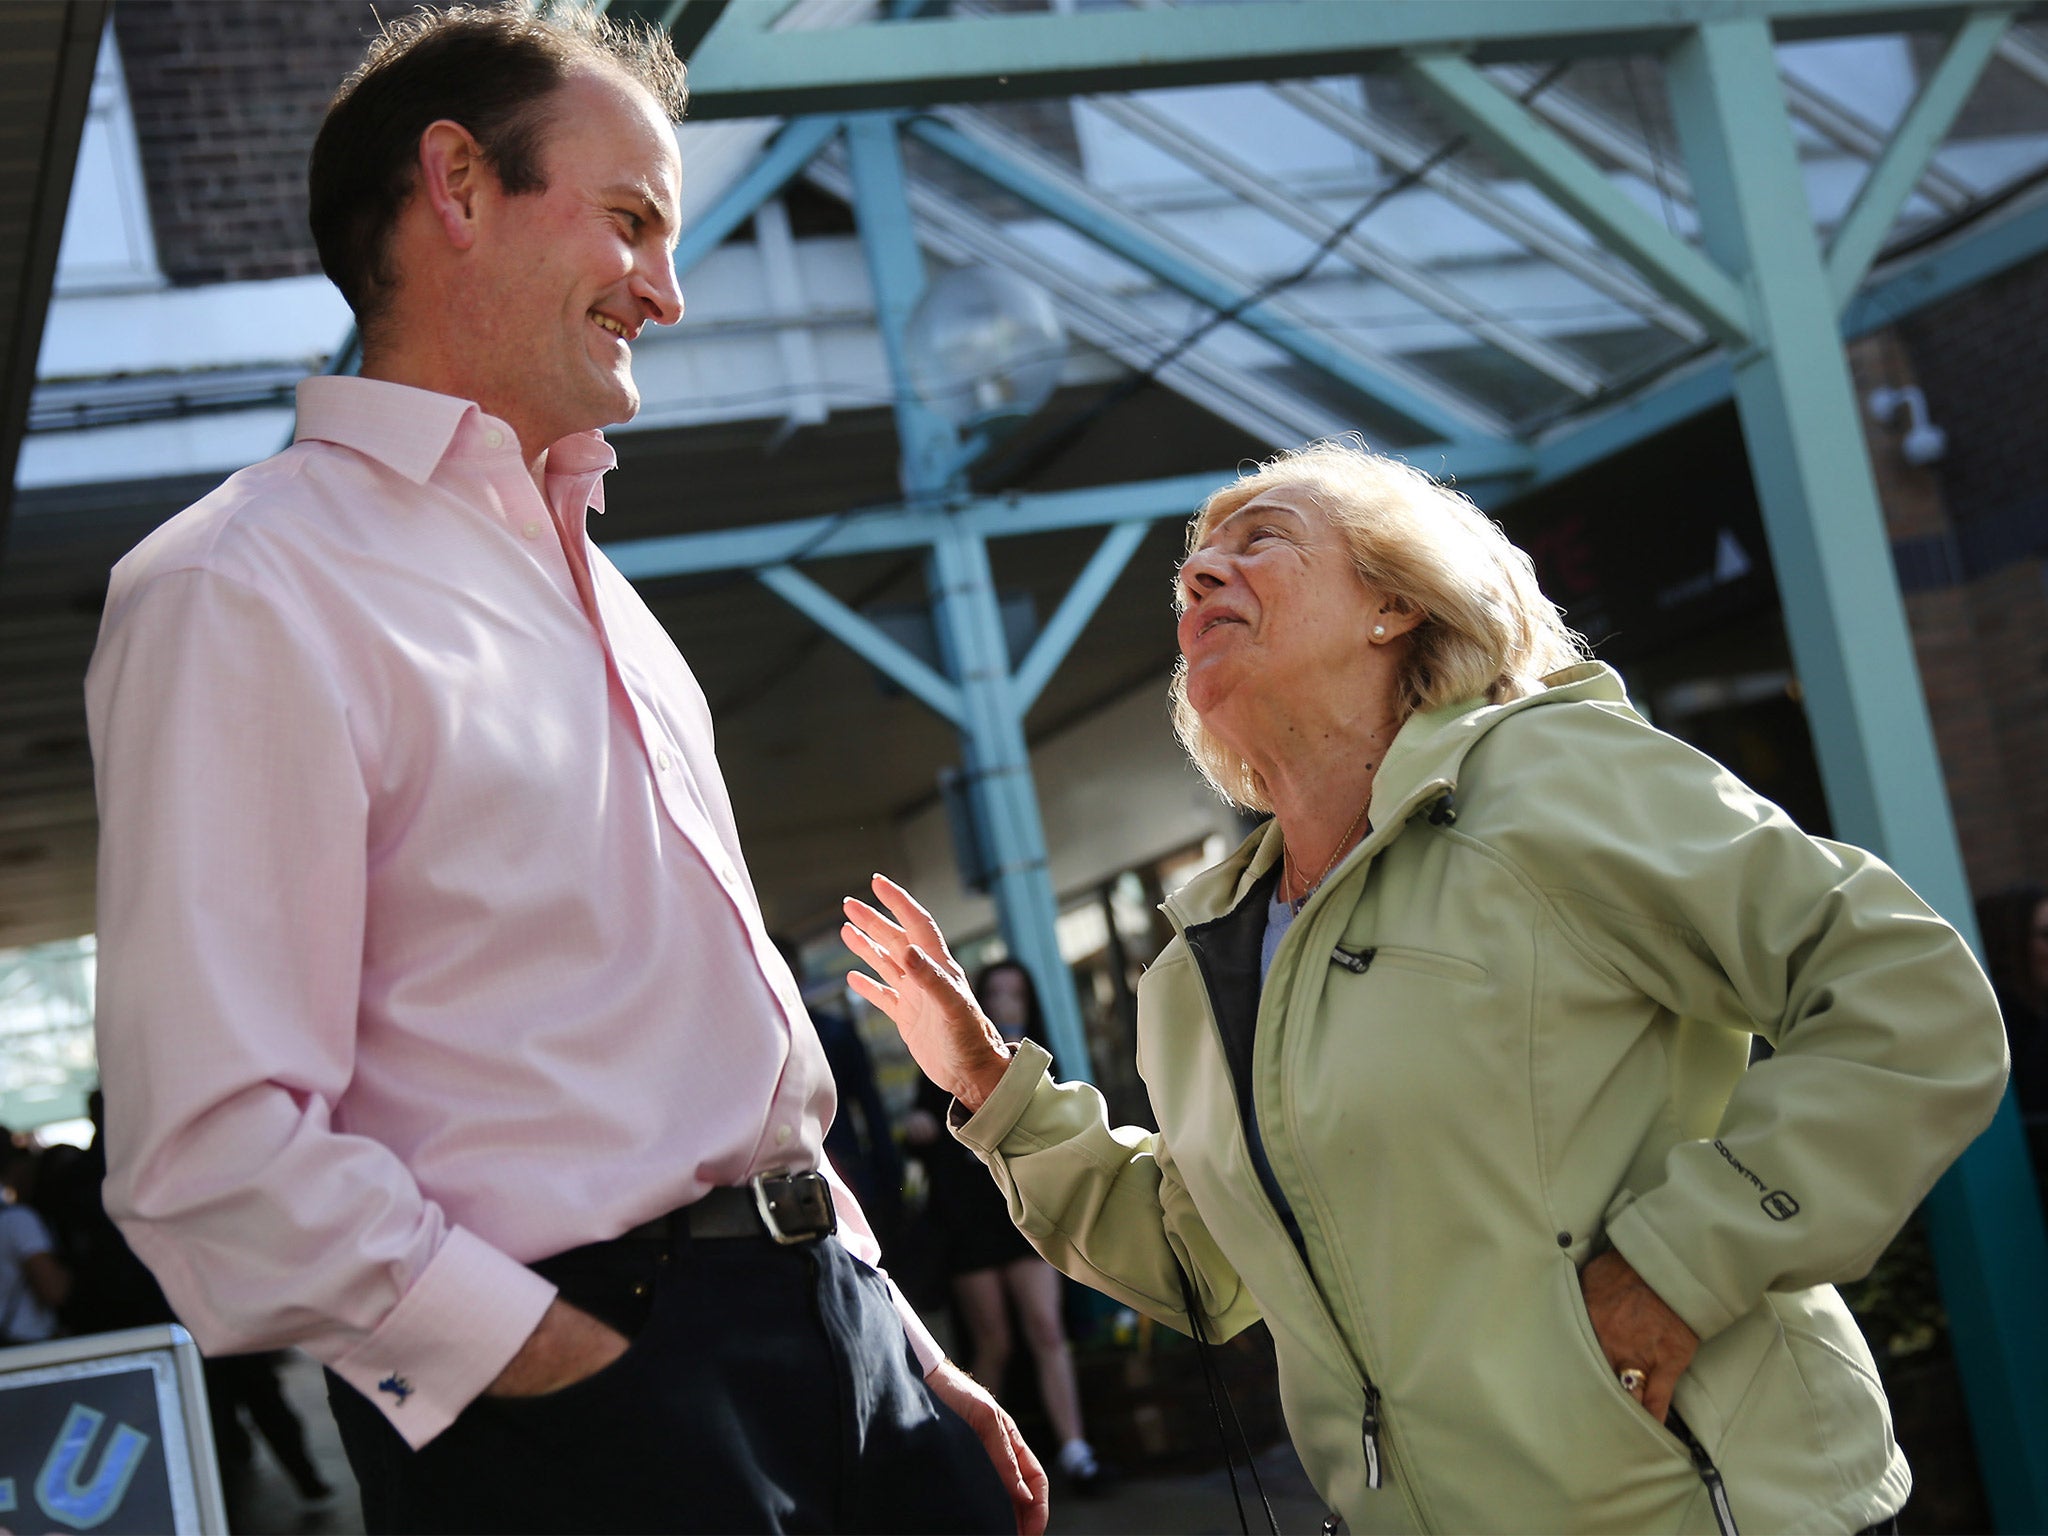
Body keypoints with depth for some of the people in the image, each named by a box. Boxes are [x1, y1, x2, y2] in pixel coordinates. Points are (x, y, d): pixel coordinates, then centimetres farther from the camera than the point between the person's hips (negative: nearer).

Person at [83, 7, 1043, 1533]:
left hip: (837, 1318, 8)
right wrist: (593, 1383, -18)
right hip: (584, 1405, -8)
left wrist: (898, 1342, 15)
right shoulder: (242, 590, -11)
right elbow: (216, 1152, -19)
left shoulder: (590, 583, 17)